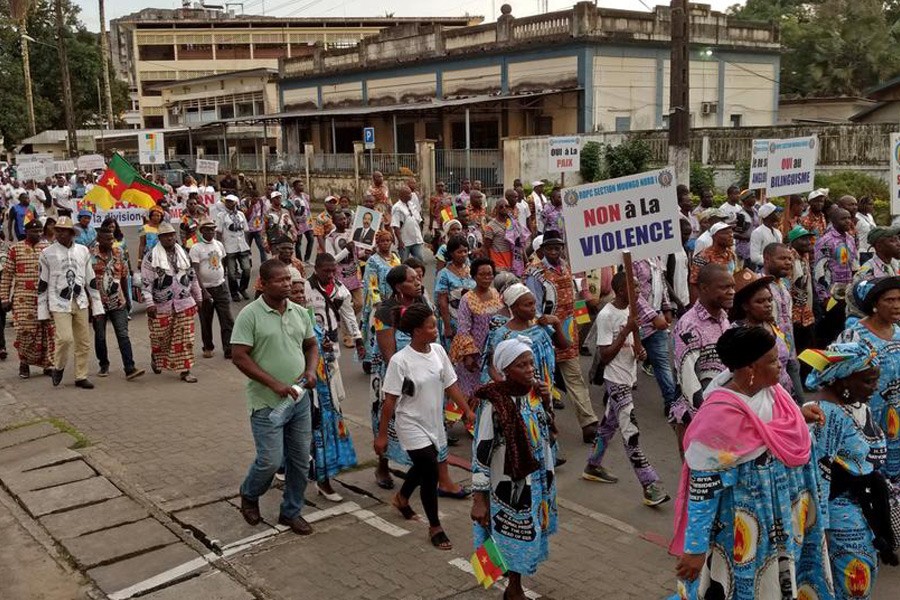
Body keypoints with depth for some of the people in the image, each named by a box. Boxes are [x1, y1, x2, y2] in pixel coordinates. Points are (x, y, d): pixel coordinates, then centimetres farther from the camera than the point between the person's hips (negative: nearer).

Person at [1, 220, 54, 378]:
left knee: (48, 331, 0)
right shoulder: (15, 249, 2)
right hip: (23, 298, -2)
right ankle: (24, 363, 16)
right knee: (25, 331, -3)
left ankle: (47, 364, 13)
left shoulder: (48, 248, 8)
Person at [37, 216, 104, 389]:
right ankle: (58, 368, 10)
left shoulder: (83, 251, 6)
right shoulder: (47, 253, -2)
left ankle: (81, 376, 17)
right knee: (65, 338, -16)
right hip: (59, 303, -3)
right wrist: (43, 310, 0)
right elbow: (42, 283, 1)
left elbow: (91, 280, 11)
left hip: (80, 302, 4)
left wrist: (96, 305, 8)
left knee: (84, 341, 4)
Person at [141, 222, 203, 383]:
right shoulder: (151, 257, -6)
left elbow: (192, 277, 18)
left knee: (185, 338, 1)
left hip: (185, 305, 3)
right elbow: (146, 282, -9)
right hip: (162, 306, -3)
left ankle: (184, 369, 8)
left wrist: (198, 297, 19)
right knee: (160, 338, 9)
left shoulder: (183, 254, 10)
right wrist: (150, 303, -15)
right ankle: (156, 358, 39)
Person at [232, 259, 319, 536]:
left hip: (299, 399, 6)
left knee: (301, 460, 10)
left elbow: (311, 345, 17)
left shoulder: (300, 312, 6)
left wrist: (311, 370, -5)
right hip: (267, 403, -5)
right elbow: (239, 357, -15)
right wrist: (274, 384, -20)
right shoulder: (250, 314, -12)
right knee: (271, 460, -4)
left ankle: (291, 511, 28)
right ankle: (249, 495, 28)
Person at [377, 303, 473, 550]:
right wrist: (382, 435, -12)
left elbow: (451, 385, 3)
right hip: (412, 424, -6)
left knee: (423, 467, 23)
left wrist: (468, 411, -2)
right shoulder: (400, 360, -21)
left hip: (434, 423, 7)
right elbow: (390, 401, -16)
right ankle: (435, 528, 12)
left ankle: (401, 498, 54)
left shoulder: (438, 351, -5)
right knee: (431, 472, -8)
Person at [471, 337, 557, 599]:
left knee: (527, 537, 19)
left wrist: (546, 403, -7)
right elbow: (481, 452, -18)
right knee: (514, 538, 7)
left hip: (538, 481, 6)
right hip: (509, 485, -6)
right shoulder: (493, 402, -22)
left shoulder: (535, 392, -3)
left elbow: (547, 434, 11)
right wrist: (479, 498, -17)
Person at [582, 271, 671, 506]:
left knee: (609, 423, 21)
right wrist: (626, 330, -24)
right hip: (616, 381, -9)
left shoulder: (628, 309, 6)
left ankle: (593, 466, 37)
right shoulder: (606, 315, -19)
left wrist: (640, 351, -2)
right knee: (631, 433, -9)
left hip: (628, 378, 9)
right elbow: (604, 356, -19)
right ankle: (651, 486, -9)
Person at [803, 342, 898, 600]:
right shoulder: (830, 413, -23)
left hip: (868, 508, 9)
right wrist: (820, 526, -21)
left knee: (865, 577, 18)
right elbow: (819, 473, -23)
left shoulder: (860, 405, 5)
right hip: (843, 513, -9)